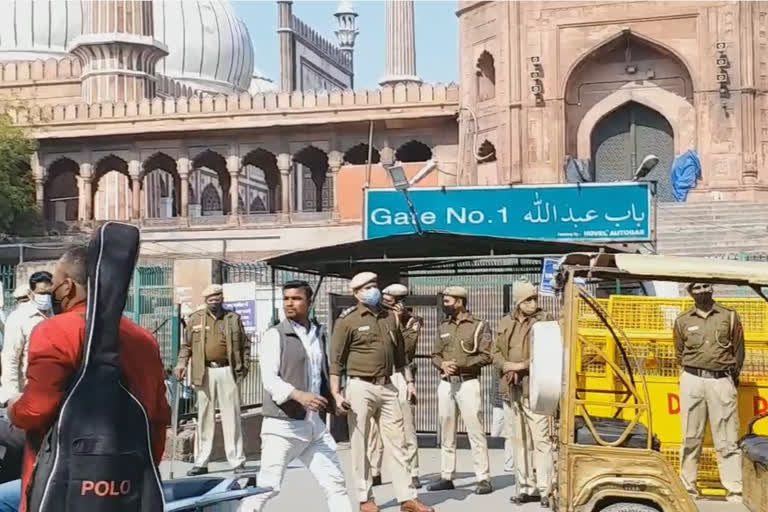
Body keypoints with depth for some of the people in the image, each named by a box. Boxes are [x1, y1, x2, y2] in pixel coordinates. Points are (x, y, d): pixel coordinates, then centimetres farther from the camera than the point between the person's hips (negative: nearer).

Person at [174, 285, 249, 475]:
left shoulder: (233, 318, 8)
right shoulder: (195, 318, 9)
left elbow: (245, 345, 11)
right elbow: (186, 345, 12)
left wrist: (244, 366, 2)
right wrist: (181, 364, -1)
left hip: (227, 371, -1)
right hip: (205, 372, 1)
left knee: (232, 417, 0)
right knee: (205, 418, 6)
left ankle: (237, 461, 6)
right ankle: (201, 462, 12)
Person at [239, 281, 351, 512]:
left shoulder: (319, 334, 13)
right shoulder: (275, 335, -6)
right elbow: (269, 379, -16)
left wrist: (331, 400, 11)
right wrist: (298, 395, -30)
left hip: (316, 425, 6)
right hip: (283, 425, -6)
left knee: (336, 482, 8)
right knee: (268, 486, -3)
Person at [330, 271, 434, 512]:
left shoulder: (390, 317, 11)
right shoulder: (348, 321, -5)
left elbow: (400, 354, 20)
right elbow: (336, 360, -7)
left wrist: (409, 381, 14)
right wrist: (336, 394, -12)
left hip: (387, 387, 5)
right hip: (361, 387, -5)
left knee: (397, 442, 6)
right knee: (360, 446, 2)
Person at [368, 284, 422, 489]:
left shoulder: (412, 322, 4)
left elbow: (406, 347, -10)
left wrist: (398, 321, -10)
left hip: (400, 376, -3)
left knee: (407, 428, -4)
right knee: (374, 428, 3)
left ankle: (412, 474, 0)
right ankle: (374, 473, 10)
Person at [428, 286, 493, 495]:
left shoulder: (479, 326, -2)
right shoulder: (444, 327, 14)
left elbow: (486, 356, -9)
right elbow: (435, 354, 15)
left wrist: (461, 364, -17)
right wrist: (442, 364, -8)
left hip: (468, 383, -6)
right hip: (445, 384, 6)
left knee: (475, 431, -7)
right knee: (446, 432, 9)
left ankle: (483, 478, -4)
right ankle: (447, 477, 16)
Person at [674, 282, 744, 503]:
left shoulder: (729, 316, 6)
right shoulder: (683, 321, 9)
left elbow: (738, 350, 10)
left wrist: (732, 376, 12)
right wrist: (695, 372, 12)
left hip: (722, 381, -1)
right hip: (692, 380, 1)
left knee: (727, 441, -3)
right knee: (691, 438, 4)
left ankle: (735, 491, -3)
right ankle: (688, 486, 12)